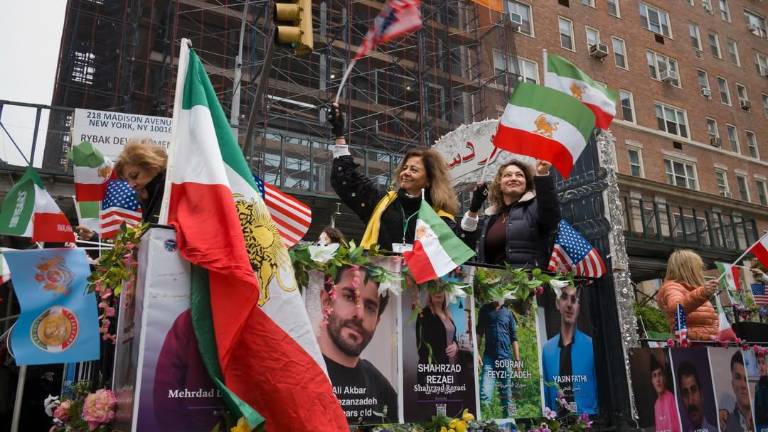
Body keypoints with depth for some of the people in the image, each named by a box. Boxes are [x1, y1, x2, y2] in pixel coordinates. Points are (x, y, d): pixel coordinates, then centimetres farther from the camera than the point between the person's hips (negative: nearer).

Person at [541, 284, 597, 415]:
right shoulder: (546, 349, 3)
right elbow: (546, 395, 8)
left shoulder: (592, 346, -3)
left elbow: (601, 393, 1)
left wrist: (592, 416, -11)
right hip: (557, 419, 1)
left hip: (586, 418, -1)